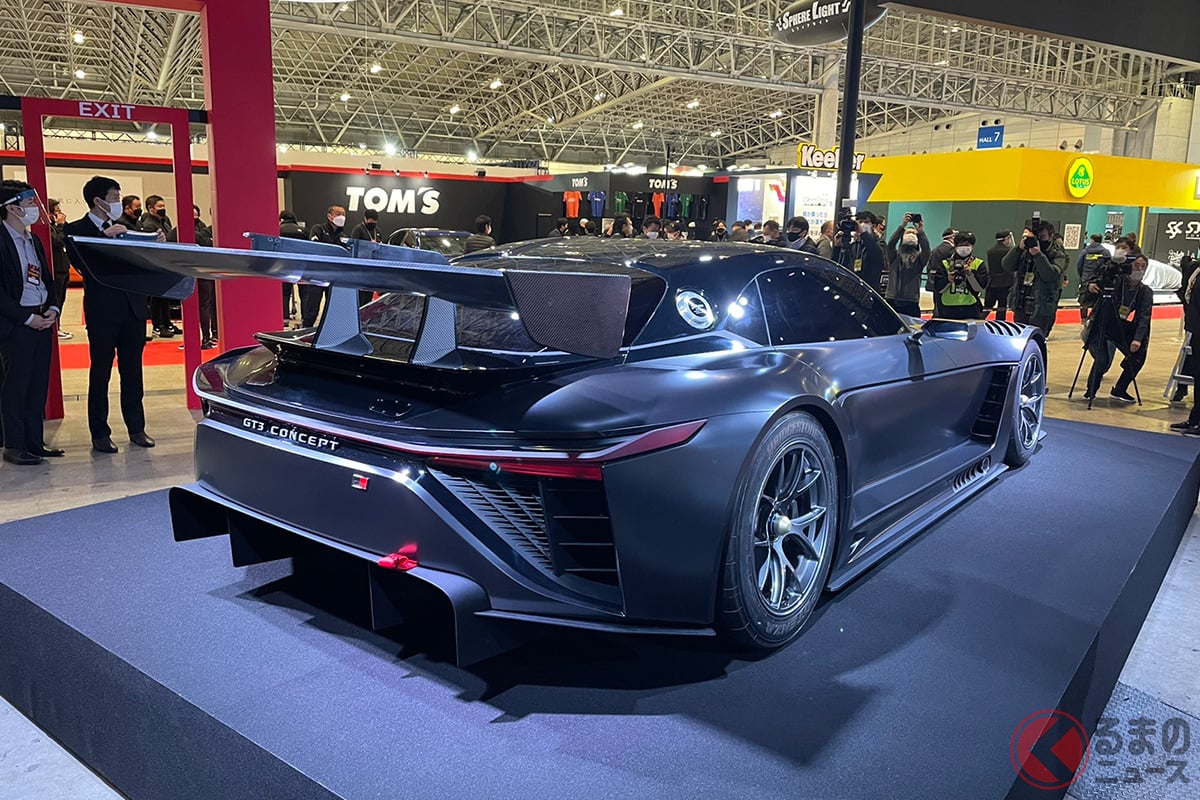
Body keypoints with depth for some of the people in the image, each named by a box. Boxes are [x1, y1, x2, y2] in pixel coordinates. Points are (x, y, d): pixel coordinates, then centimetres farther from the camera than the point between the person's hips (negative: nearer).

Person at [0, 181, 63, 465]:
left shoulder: (33, 240, 14)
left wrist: (53, 308, 3)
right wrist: (27, 317, -14)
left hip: (42, 321, 7)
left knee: (39, 383, 9)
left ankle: (35, 441, 17)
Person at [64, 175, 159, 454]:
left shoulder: (123, 227, 14)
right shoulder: (77, 229, -2)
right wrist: (106, 235, -23)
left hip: (133, 308, 5)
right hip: (103, 311, -5)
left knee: (133, 371, 10)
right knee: (100, 373, 3)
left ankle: (136, 428, 19)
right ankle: (99, 434, 11)